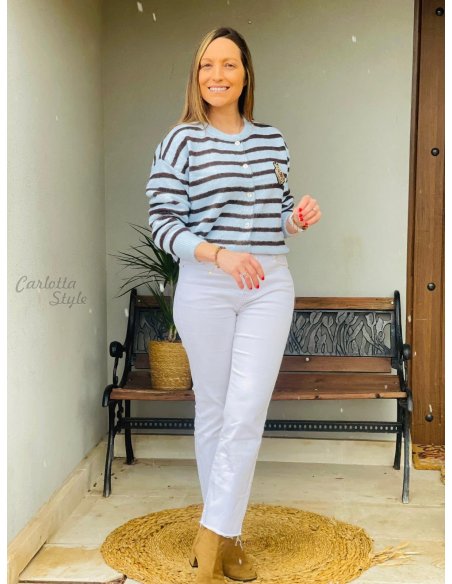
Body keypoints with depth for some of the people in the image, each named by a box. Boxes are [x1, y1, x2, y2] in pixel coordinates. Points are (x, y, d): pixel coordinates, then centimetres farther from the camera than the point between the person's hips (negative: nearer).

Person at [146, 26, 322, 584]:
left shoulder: (271, 139, 9)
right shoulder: (182, 140, -3)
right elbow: (161, 222, -7)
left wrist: (298, 216, -3)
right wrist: (218, 254, -21)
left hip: (269, 287, 3)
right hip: (205, 289, -2)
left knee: (246, 414, -5)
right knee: (212, 410, 7)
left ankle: (215, 535, 8)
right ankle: (224, 533, 24)